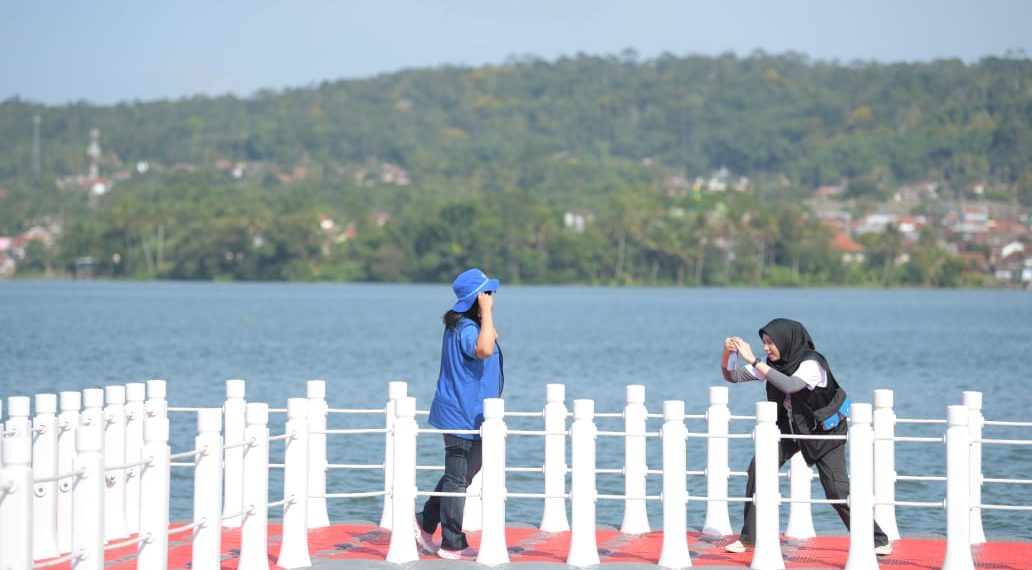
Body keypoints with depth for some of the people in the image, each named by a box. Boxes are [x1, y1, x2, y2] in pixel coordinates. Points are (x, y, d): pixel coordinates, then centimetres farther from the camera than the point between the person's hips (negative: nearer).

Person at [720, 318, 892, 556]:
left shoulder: (811, 364, -28)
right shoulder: (771, 364, -9)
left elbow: (790, 385, -47)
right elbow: (731, 376, -5)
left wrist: (753, 360, -47)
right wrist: (727, 353, -26)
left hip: (825, 430, -6)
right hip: (791, 427, 6)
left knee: (837, 488, -11)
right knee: (759, 467, -12)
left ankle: (877, 540, 6)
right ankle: (749, 537, -5)